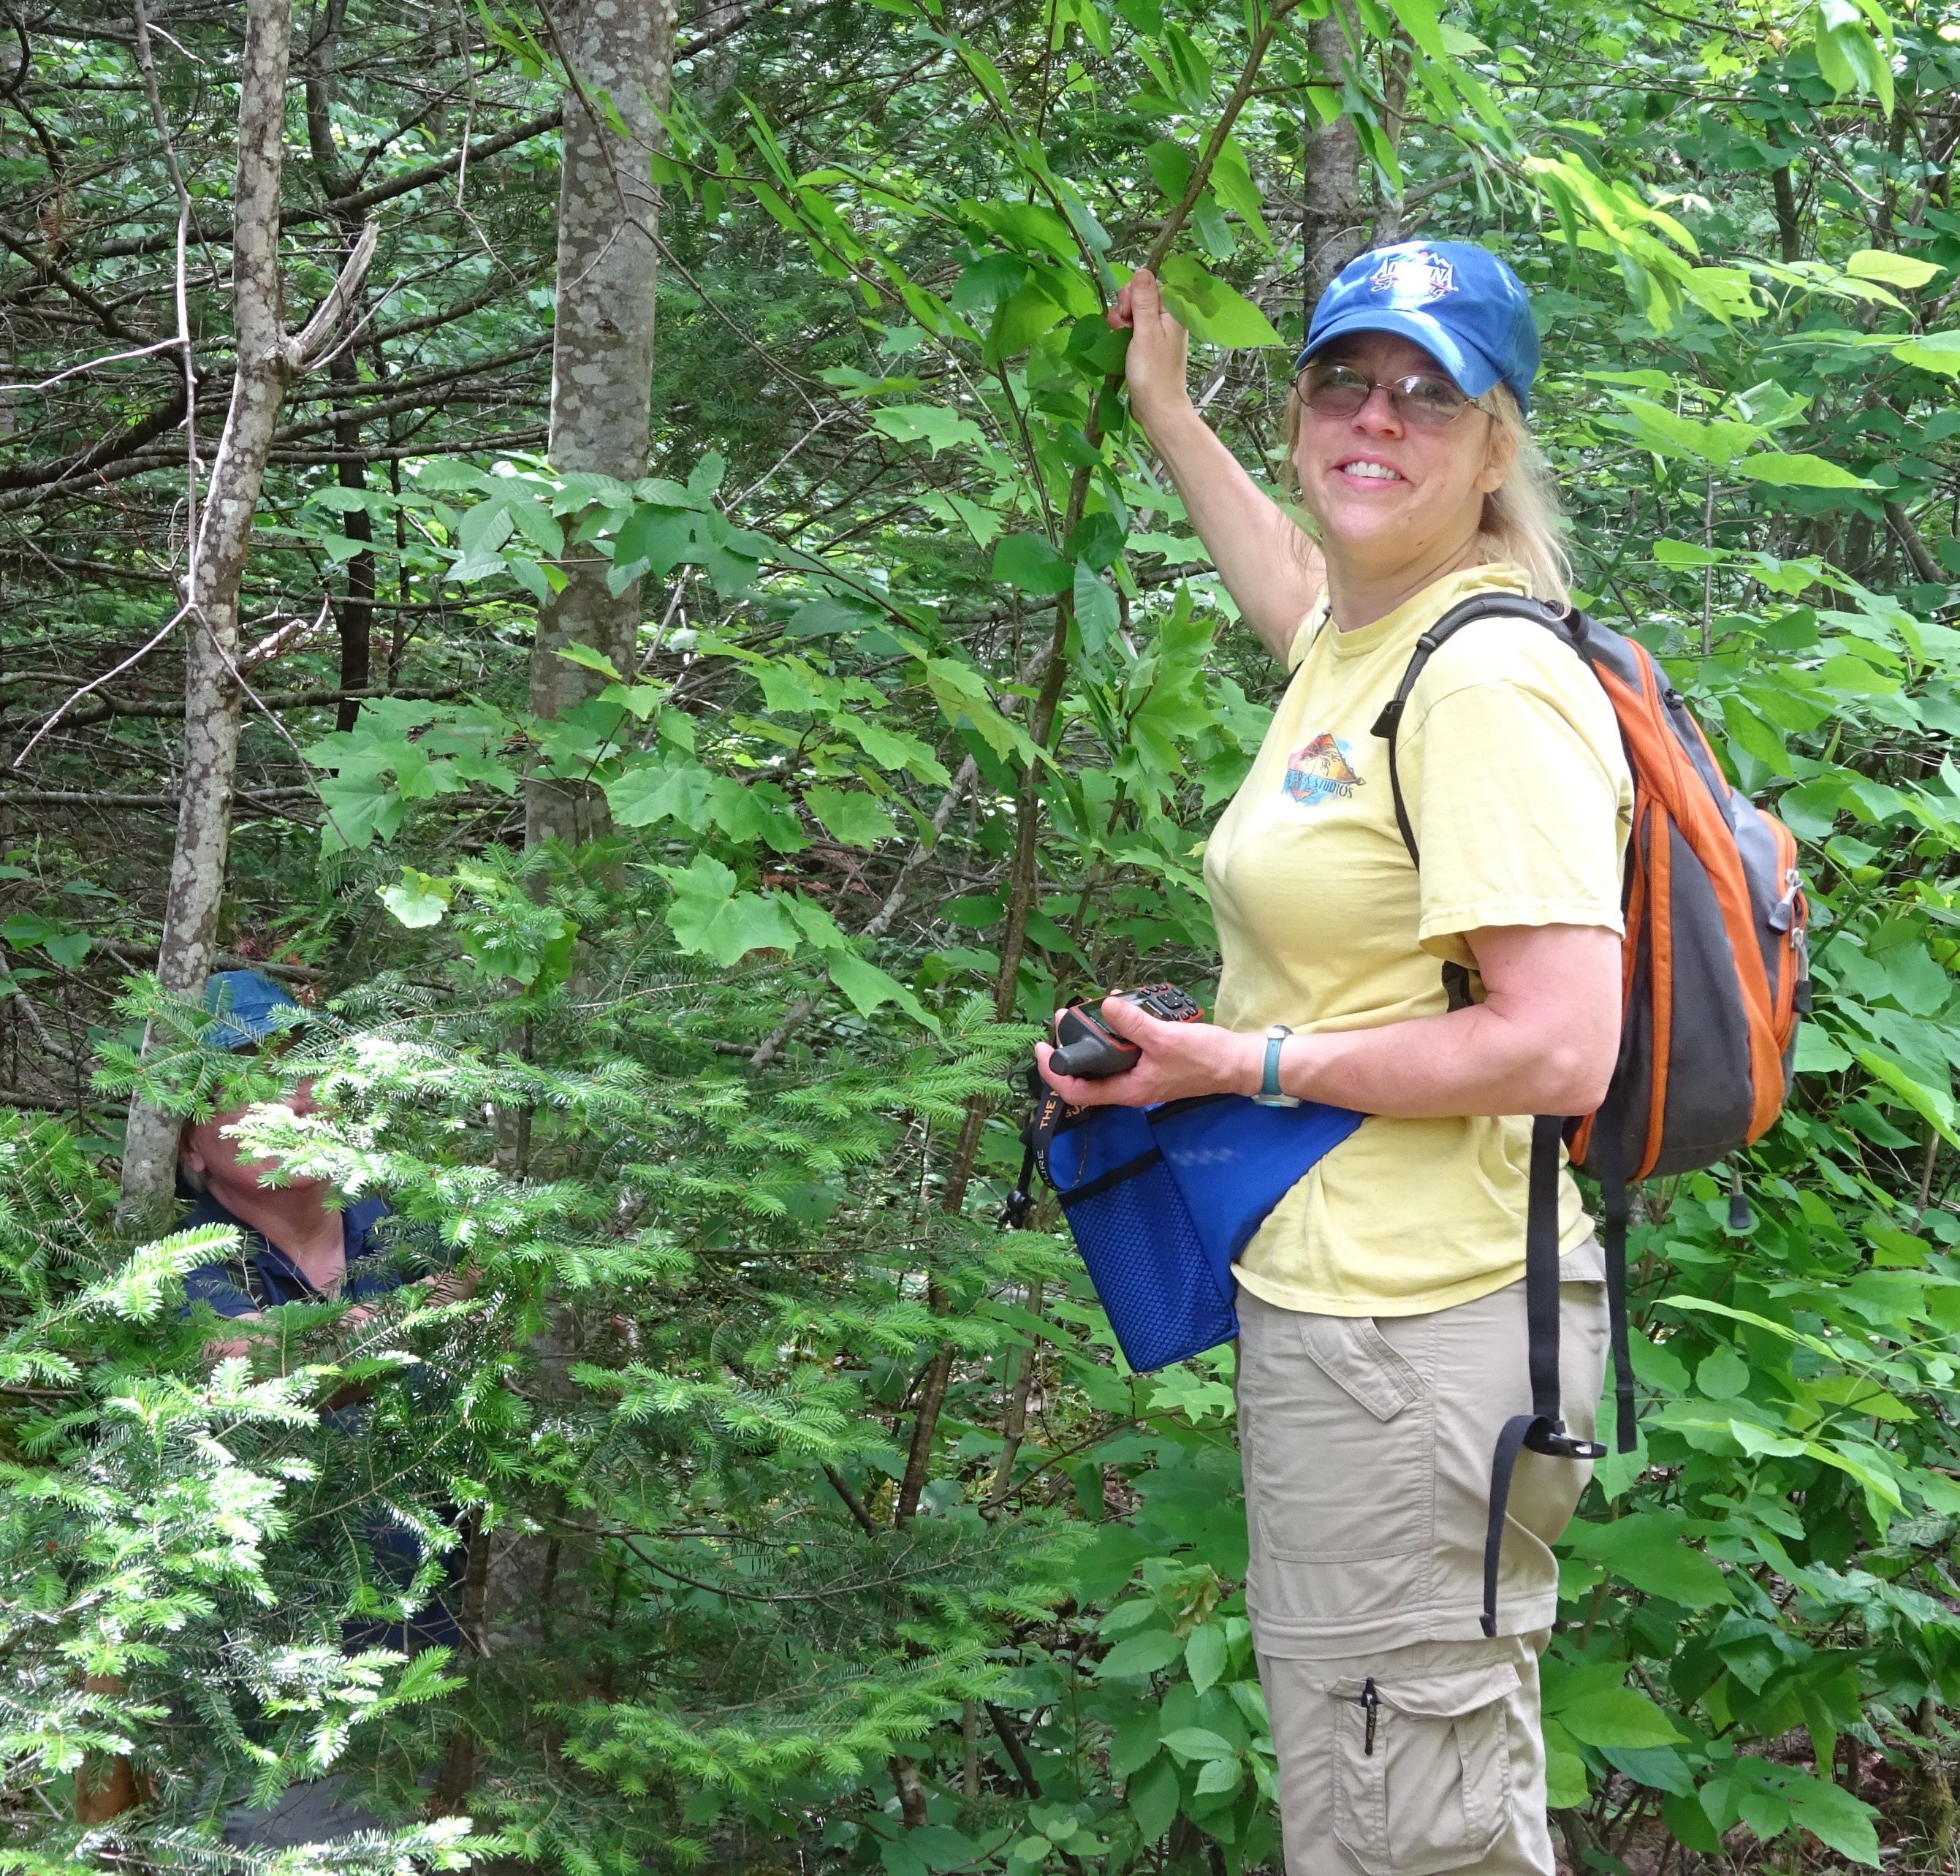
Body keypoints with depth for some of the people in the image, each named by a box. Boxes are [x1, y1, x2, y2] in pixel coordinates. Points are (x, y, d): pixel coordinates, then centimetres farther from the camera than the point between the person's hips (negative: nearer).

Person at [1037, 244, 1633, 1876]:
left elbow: (1557, 1052, -24)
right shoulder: (1359, 642, 12)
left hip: (1419, 1335, -10)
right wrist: (1167, 411, 49)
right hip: (1338, 1304, 10)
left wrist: (1243, 1062, -16)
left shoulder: (1492, 686, -17)